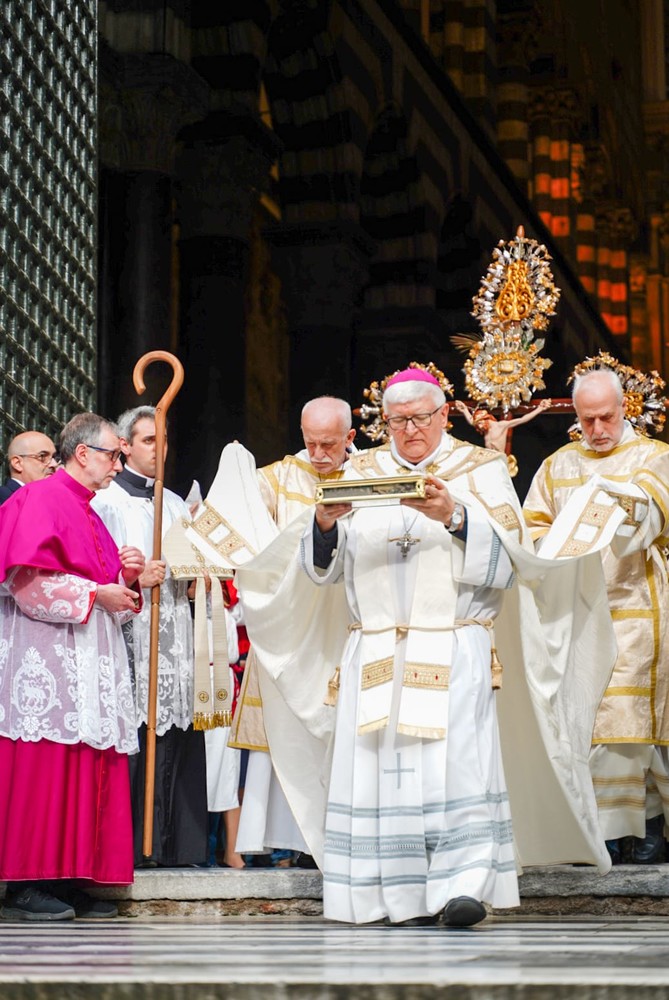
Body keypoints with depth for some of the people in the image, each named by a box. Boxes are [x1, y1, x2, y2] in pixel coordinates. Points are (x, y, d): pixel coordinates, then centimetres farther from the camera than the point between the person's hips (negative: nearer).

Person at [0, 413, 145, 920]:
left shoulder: (87, 513, 22)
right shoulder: (41, 499, -6)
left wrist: (127, 578, 6)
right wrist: (96, 593, -14)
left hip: (89, 662, 9)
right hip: (47, 660, -9)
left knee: (85, 775, 4)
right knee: (46, 771, -11)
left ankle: (67, 879, 6)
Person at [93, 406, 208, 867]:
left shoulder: (177, 505, 22)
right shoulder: (107, 501, 3)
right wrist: (136, 579, -19)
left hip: (174, 635, 6)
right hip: (130, 636, -5)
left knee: (174, 740, 1)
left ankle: (174, 842, 4)